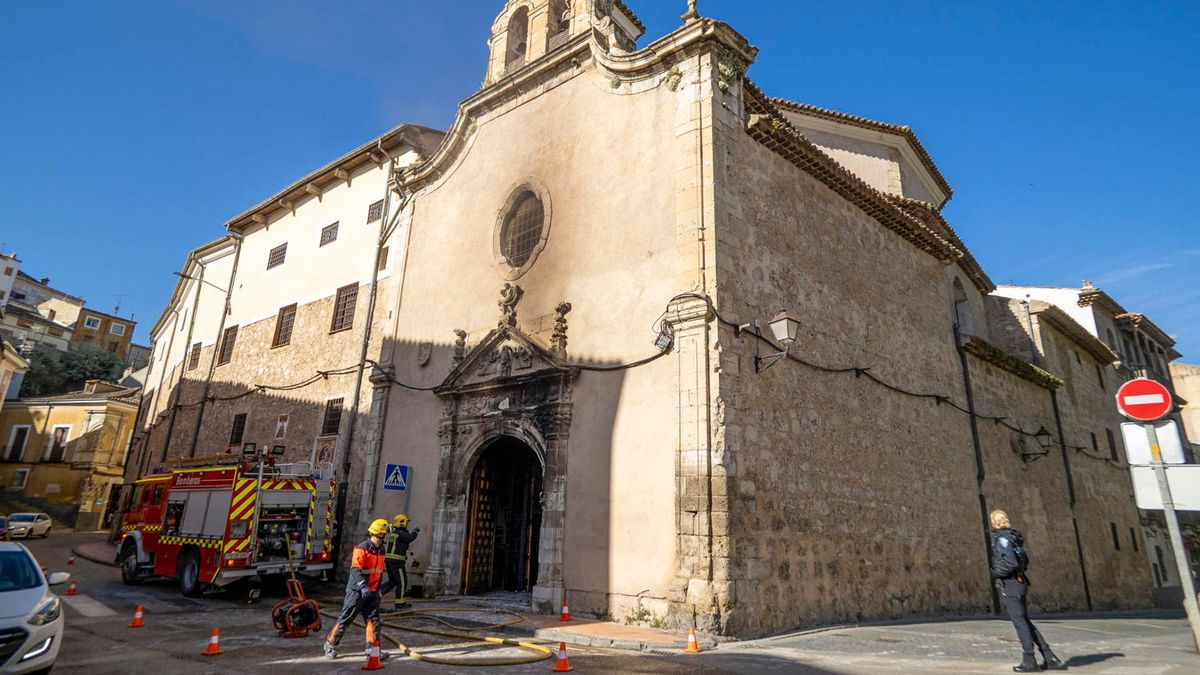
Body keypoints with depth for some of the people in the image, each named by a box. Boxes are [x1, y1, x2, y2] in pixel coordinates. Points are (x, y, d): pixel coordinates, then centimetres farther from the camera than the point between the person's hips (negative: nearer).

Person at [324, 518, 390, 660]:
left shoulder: (381, 550, 9)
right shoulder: (362, 549, -18)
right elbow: (355, 570, -25)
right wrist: (363, 586, -35)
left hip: (372, 592, 7)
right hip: (357, 590, -7)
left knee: (373, 619, 1)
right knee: (345, 619, 4)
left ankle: (373, 649, 6)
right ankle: (330, 645, 21)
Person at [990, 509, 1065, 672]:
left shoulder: (1002, 538, -17)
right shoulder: (1013, 537, 12)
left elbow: (1011, 563, -24)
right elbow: (1025, 560, 21)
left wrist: (996, 573, -11)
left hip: (1010, 585, -9)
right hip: (1020, 582, 9)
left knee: (1020, 622, -2)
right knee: (1025, 621, 16)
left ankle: (1029, 662, 5)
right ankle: (1050, 658, 18)